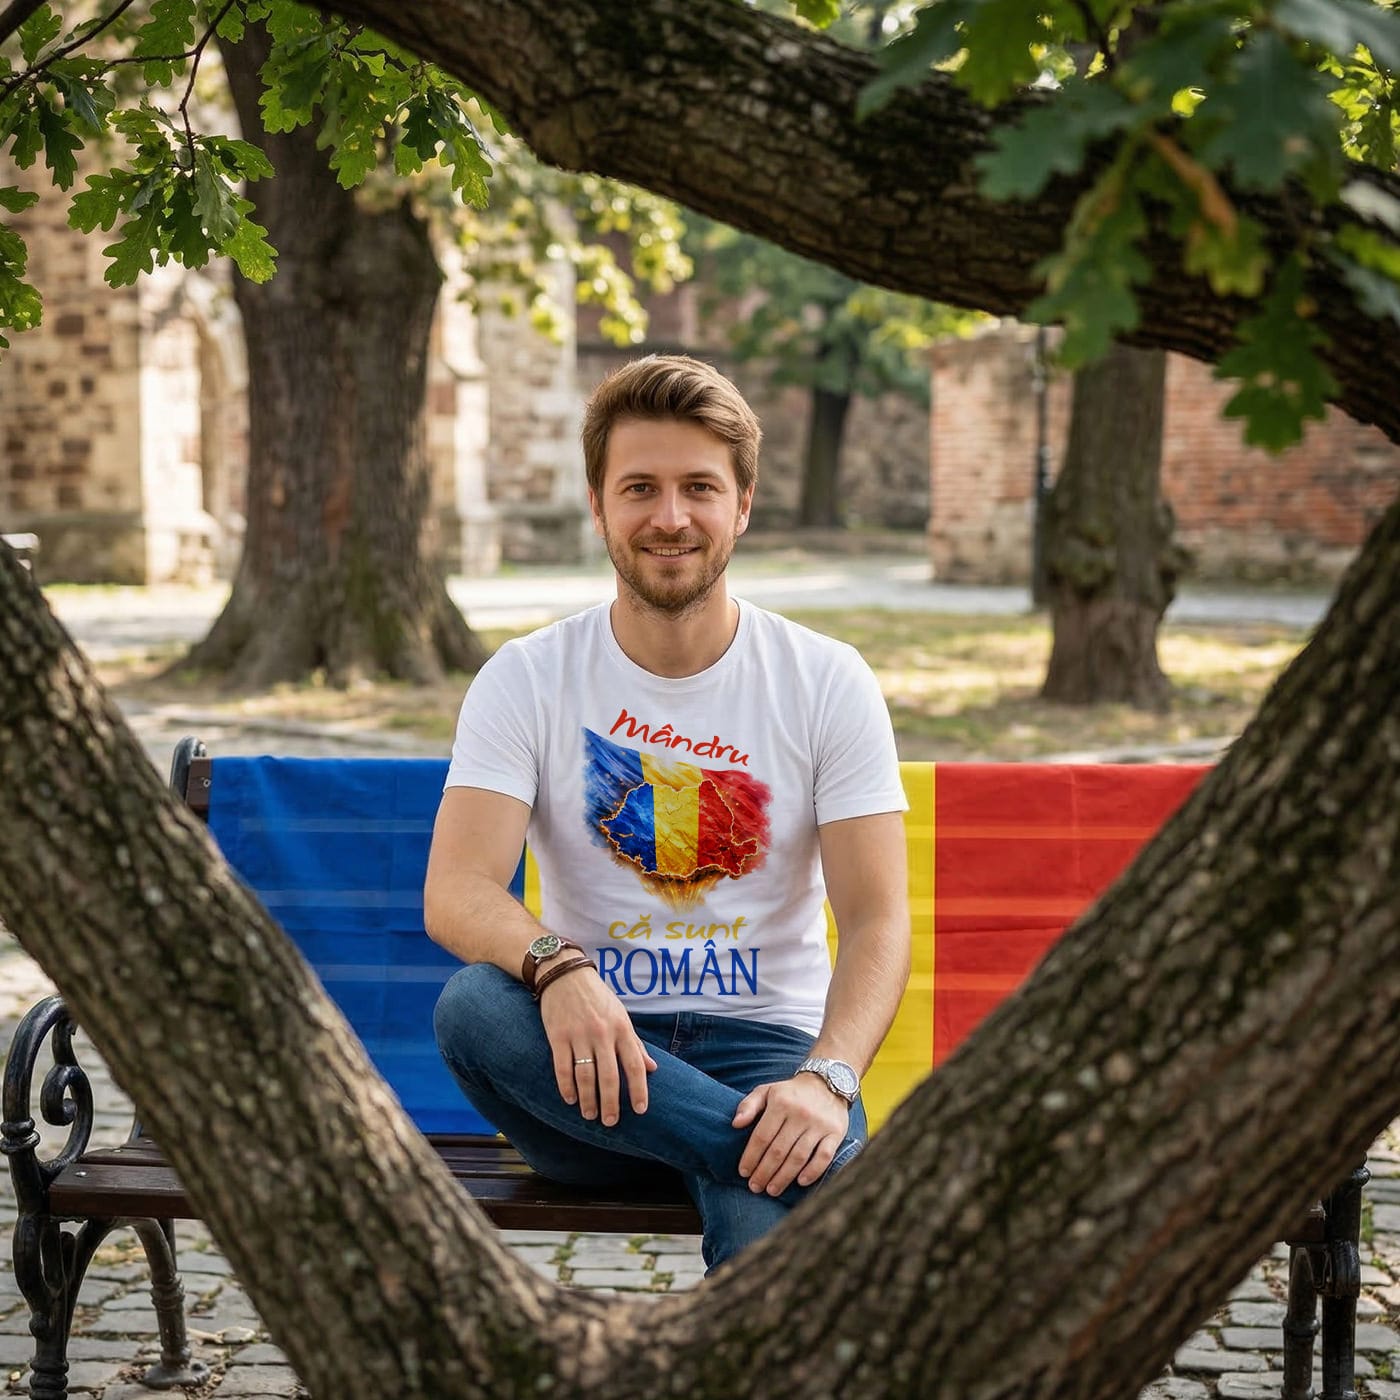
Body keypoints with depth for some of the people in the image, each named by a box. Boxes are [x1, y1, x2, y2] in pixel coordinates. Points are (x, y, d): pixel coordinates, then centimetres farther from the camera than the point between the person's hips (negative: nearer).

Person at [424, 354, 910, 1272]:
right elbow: (455, 893, -10)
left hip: (764, 1044, -2)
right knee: (473, 1003, -34)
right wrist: (556, 965, -33)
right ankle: (806, 1165, -31)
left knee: (770, 1239, -37)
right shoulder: (527, 679, 2)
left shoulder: (827, 682, 2)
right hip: (590, 1061, 3)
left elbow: (878, 920, -5)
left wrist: (828, 1079, -25)